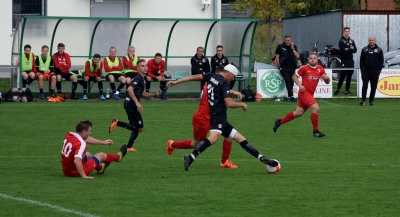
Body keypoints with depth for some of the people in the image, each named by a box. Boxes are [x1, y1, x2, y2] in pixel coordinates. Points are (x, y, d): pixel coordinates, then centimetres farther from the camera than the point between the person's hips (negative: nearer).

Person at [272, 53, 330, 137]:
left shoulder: (320, 69, 4)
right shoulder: (304, 68, -8)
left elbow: (327, 82, 6)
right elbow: (294, 76, 0)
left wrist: (327, 78, -17)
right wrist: (299, 85, -15)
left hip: (310, 94, 6)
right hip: (304, 93, -6)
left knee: (298, 113, 13)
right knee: (316, 108, -21)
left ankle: (279, 121, 31)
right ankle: (315, 131, -10)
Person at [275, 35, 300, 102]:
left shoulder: (294, 46, 10)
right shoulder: (280, 46, 2)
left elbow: (297, 56, 2)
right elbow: (277, 56, 1)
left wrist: (292, 48, -6)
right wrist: (279, 66, -4)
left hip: (292, 67, 3)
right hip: (284, 67, -3)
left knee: (291, 81, 3)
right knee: (287, 80, -14)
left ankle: (289, 96, 12)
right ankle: (291, 96, -18)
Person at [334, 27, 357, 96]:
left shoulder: (352, 41, 14)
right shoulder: (341, 41, -3)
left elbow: (355, 50, 5)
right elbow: (342, 50, -16)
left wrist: (347, 49, -11)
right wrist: (350, 49, -7)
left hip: (351, 60, 5)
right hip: (344, 61, -5)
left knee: (349, 76, 6)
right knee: (343, 75, -9)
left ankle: (347, 90, 11)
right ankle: (338, 89, 3)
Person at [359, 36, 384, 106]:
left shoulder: (379, 50, 5)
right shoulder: (364, 49, 8)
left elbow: (381, 61, 6)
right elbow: (361, 60, 10)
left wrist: (379, 70, -2)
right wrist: (362, 69, 2)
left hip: (375, 71, 0)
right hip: (366, 71, 0)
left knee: (373, 87, 3)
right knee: (364, 86, -9)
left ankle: (371, 101, 10)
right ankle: (363, 100, -8)